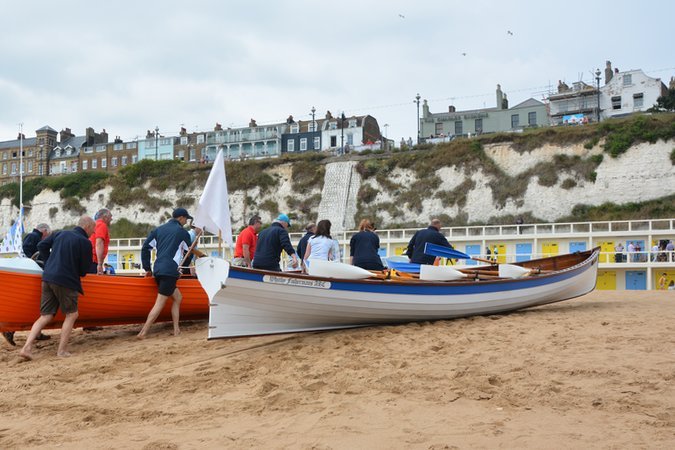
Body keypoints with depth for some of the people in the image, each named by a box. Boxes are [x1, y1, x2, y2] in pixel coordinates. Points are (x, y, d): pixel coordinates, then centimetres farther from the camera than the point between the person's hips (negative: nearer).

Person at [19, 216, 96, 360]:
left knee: (45, 316, 9)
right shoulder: (85, 242, -6)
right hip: (66, 281, -7)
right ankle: (62, 351, 4)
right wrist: (80, 273, 19)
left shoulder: (60, 234, 14)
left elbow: (41, 245, 16)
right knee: (71, 314, 8)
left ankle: (27, 348, -2)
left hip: (48, 278, 7)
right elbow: (85, 268, -3)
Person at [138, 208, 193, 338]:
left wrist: (147, 268, 15)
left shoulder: (158, 230, 19)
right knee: (160, 303, -10)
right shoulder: (183, 232, 5)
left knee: (177, 297, 17)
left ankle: (176, 329, 13)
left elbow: (145, 248, 12)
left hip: (157, 270, 7)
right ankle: (143, 333, -17)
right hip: (170, 271, -7)